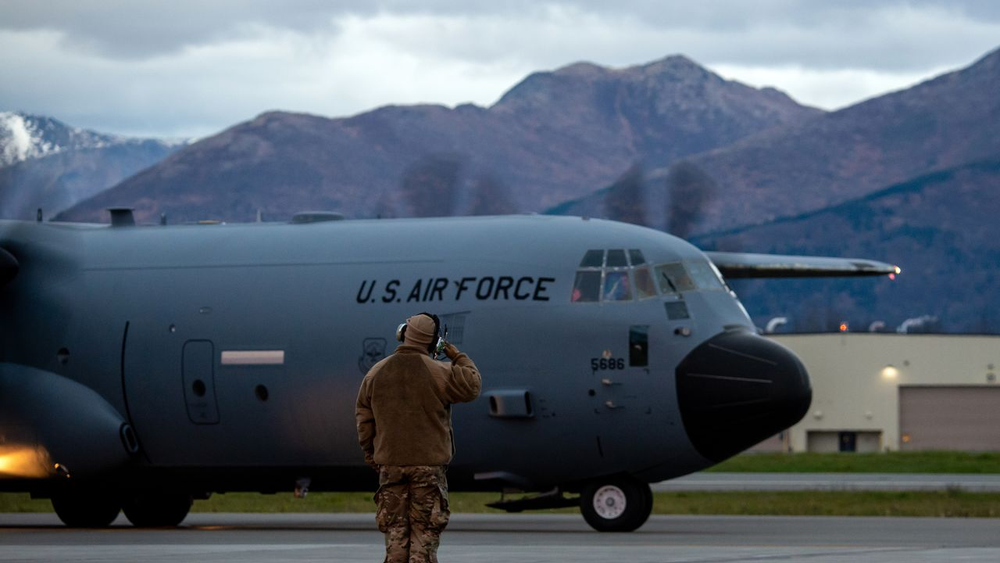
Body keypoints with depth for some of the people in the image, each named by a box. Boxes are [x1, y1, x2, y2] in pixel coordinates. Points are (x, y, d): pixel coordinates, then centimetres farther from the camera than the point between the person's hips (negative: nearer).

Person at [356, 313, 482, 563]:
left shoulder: (376, 373, 4)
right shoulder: (438, 372, -10)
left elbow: (364, 420, 8)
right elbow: (472, 387, -4)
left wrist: (371, 456, 17)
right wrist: (458, 357, 6)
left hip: (390, 464, 3)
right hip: (429, 465, -3)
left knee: (395, 529, 8)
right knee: (425, 530, 0)